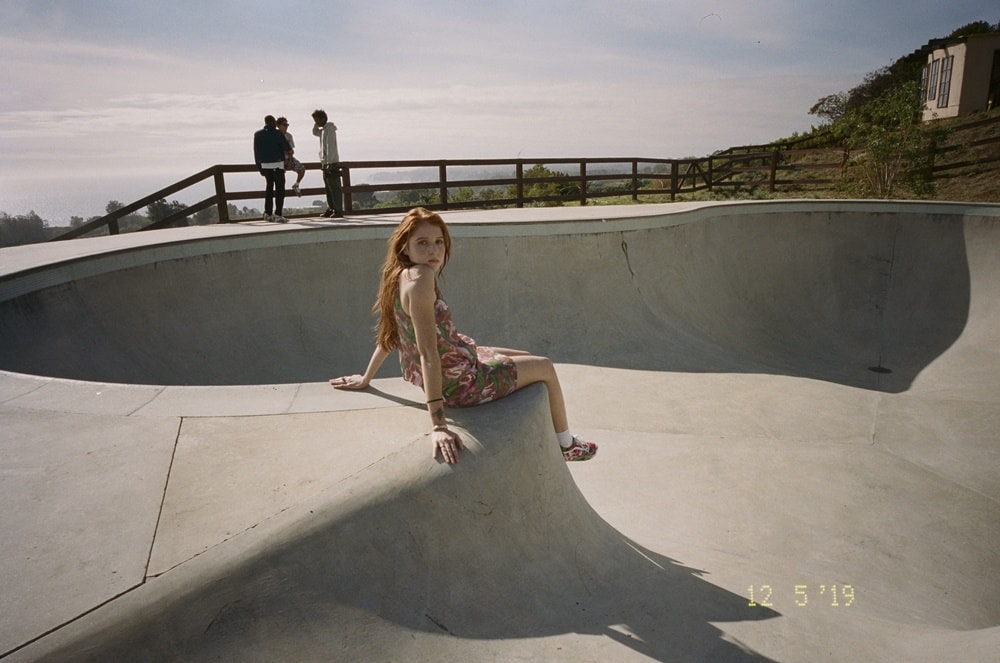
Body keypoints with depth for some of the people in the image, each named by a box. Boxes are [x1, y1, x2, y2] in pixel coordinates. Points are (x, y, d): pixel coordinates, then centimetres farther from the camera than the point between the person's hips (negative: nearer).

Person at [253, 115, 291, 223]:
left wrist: (259, 166, 15)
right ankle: (278, 214, -12)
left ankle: (267, 213, 17)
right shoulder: (277, 133, -7)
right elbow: (287, 148, -9)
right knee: (280, 188, -4)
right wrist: (288, 152, 14)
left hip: (264, 164, 6)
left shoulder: (258, 135, 8)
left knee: (269, 187, 17)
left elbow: (256, 152, 9)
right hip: (277, 164, -6)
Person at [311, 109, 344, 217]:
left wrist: (329, 163, -22)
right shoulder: (323, 129, 17)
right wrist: (316, 124, 18)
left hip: (332, 163, -10)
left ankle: (338, 210, -10)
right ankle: (331, 209, 15)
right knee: (329, 188, 11)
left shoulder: (329, 128, -12)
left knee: (335, 188, -10)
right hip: (326, 163, 10)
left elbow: (330, 147, -18)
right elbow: (315, 132, 37)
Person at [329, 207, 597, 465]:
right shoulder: (420, 277, -30)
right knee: (545, 368, 11)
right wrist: (439, 426, -37)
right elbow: (427, 352, -35)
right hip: (459, 381, -9)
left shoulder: (400, 275, -2)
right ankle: (567, 444, 34)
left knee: (525, 358, 28)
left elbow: (391, 332, 9)